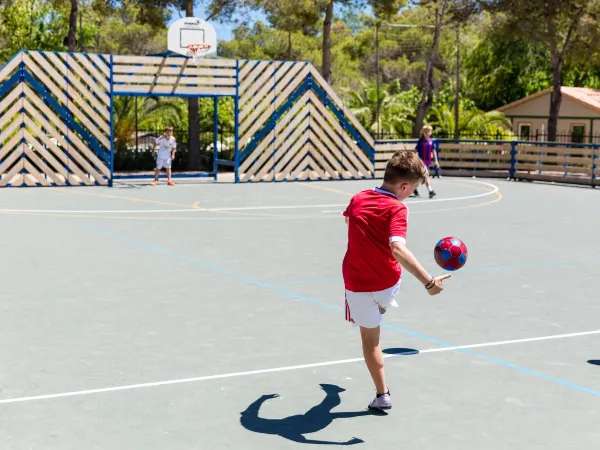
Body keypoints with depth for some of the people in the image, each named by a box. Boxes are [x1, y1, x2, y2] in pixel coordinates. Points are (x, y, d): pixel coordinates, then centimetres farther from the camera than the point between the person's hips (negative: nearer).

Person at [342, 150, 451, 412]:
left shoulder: (357, 199, -3)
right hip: (388, 283, -1)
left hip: (358, 284, 1)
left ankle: (382, 395, 14)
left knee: (369, 338, 13)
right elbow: (397, 248, -35)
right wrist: (427, 281, -40)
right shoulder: (397, 209, -20)